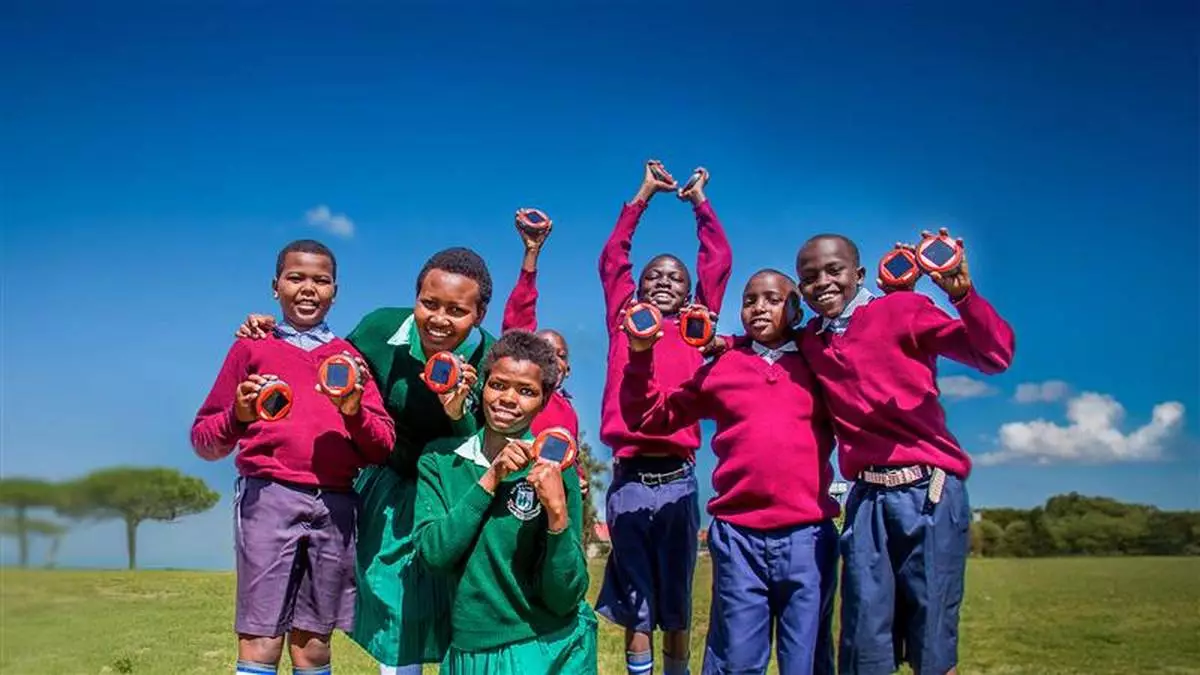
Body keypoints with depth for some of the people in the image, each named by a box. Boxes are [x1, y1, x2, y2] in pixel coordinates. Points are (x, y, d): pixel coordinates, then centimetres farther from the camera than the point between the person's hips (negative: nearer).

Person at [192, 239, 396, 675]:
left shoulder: (351, 359, 16)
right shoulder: (252, 348, 12)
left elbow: (383, 449, 10)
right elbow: (204, 440, 9)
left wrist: (355, 413, -9)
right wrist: (239, 415, -11)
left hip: (335, 503, 2)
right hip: (269, 497, -2)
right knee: (259, 640, -6)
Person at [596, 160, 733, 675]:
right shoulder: (623, 324, 13)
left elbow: (718, 262, 13)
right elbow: (612, 258, 14)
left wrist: (698, 200, 23)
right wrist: (644, 195, 19)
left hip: (677, 479, 0)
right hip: (628, 479, 0)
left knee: (676, 605, 9)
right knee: (636, 611, 5)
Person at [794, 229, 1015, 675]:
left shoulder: (902, 309, 0)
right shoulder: (809, 343, 13)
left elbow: (994, 357, -7)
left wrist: (962, 294, -23)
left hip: (928, 491, -4)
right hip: (866, 500, 4)